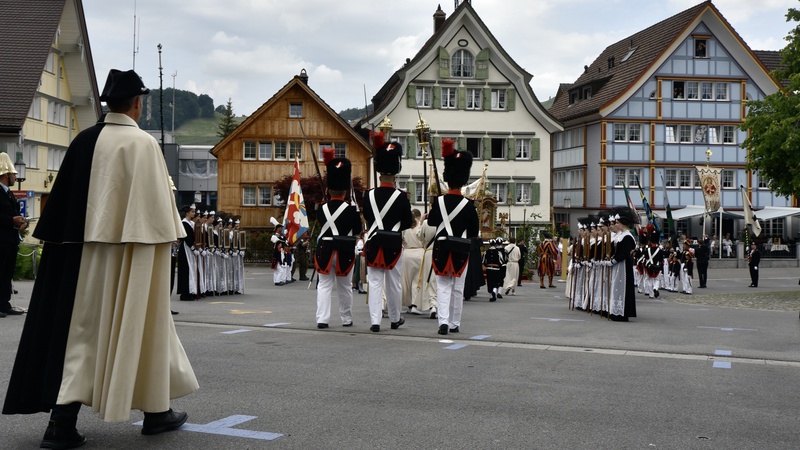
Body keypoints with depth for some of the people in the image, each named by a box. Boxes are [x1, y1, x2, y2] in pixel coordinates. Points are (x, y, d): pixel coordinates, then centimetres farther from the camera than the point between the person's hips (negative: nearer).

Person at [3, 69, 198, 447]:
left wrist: (76, 239, 16)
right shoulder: (143, 143, -10)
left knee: (83, 329, 7)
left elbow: (62, 203, 10)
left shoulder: (83, 141, 7)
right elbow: (156, 203, -13)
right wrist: (164, 240, -4)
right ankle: (155, 412, 19)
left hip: (86, 250, 5)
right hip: (131, 250, -5)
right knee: (141, 327, 7)